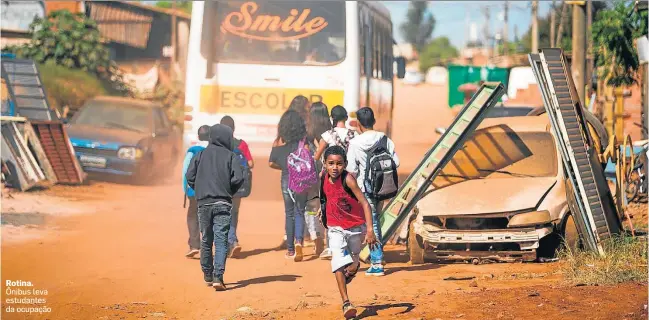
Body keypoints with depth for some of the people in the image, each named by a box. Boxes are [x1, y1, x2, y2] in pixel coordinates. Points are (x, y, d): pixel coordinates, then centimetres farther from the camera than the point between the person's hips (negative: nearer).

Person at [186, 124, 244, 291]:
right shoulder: (230, 156, 0)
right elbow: (238, 178, -8)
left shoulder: (201, 154, 6)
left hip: (203, 203, 3)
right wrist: (230, 192, 9)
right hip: (223, 204, -3)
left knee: (206, 240, 13)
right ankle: (218, 276, -17)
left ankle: (208, 275, 22)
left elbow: (190, 176, 0)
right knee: (221, 241, -5)